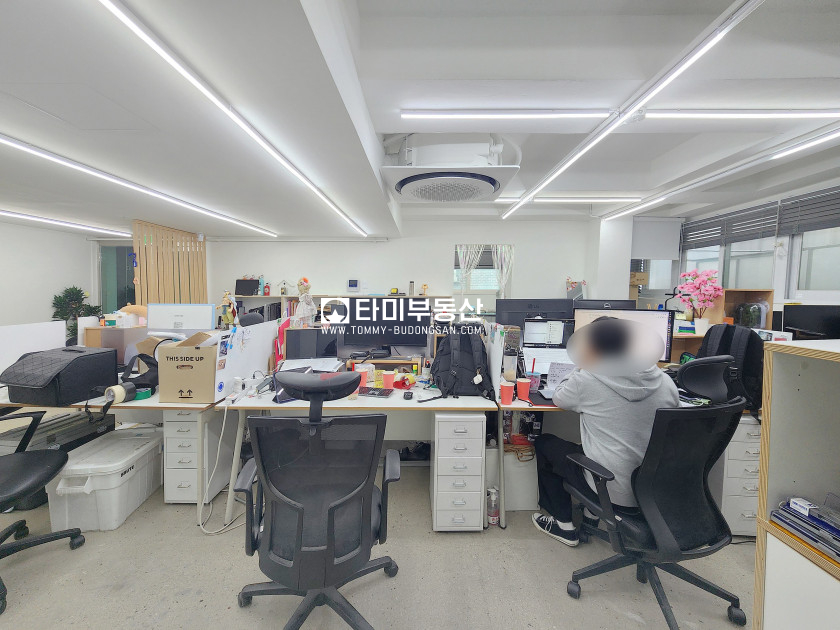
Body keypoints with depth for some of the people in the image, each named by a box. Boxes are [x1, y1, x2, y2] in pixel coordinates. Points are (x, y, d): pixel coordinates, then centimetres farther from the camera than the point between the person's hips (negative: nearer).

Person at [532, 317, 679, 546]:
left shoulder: (587, 380, -19)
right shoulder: (665, 382, -4)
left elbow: (559, 398, 1)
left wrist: (580, 367, 11)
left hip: (611, 489, -6)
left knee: (543, 443, 16)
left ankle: (564, 525, 27)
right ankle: (591, 516, 38)